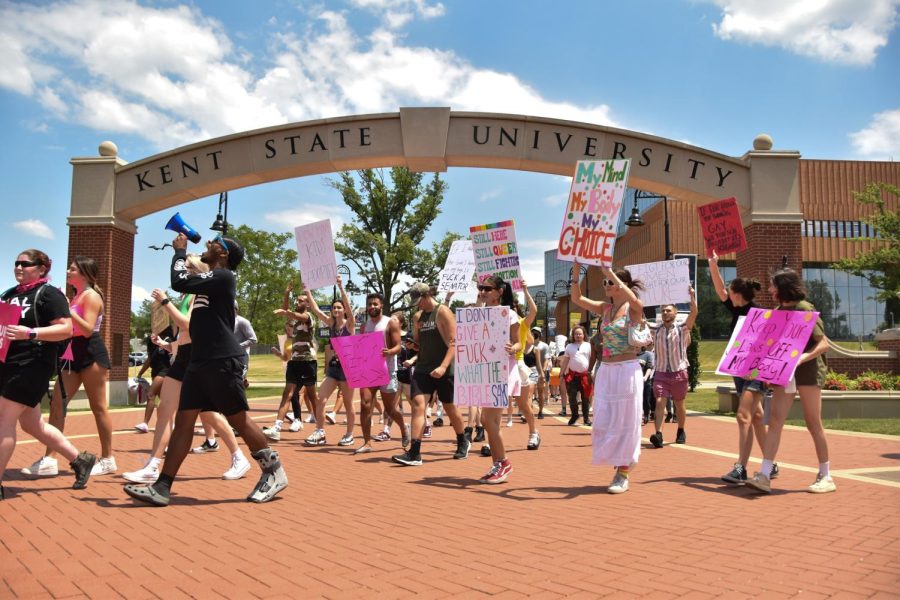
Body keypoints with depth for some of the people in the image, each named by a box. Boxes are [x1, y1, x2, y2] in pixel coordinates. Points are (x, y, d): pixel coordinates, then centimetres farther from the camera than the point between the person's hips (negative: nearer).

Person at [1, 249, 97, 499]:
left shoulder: (49, 294, -8)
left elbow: (66, 329, -16)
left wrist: (30, 333, -27)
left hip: (32, 366, -9)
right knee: (31, 424, 13)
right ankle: (80, 459, 25)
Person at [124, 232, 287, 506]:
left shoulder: (222, 276, -10)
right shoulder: (211, 278, 19)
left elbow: (179, 282, -17)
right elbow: (185, 281, 35)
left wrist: (179, 250, -3)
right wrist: (181, 250, 24)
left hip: (222, 361, -10)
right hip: (200, 361, 10)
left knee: (239, 420, -4)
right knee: (183, 420, 4)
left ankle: (274, 472, 10)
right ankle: (162, 488, 5)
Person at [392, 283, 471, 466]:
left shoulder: (443, 312, -8)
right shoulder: (419, 316, 12)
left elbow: (453, 342, -15)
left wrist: (443, 366, -25)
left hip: (443, 370, -5)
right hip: (423, 368, 5)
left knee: (450, 408, 9)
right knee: (417, 404, -10)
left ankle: (462, 443, 33)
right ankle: (414, 453, -13)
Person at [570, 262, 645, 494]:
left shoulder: (634, 309, -7)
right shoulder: (605, 308, 10)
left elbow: (634, 300, -31)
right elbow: (577, 299, 5)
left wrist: (610, 272, -30)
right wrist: (576, 271, -6)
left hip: (627, 370, -6)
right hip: (605, 370, 6)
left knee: (625, 421, 1)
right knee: (603, 421, 8)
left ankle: (623, 474, 11)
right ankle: (619, 461, 25)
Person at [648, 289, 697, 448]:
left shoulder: (682, 328, -3)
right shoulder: (655, 329, 4)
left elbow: (694, 312, -16)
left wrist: (692, 296, -30)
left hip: (679, 372, -1)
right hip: (661, 373, 1)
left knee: (679, 405, 12)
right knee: (659, 402, -13)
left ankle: (681, 432, 32)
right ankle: (658, 435, -20)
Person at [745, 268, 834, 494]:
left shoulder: (804, 309, -9)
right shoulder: (778, 311, 13)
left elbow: (823, 343, -13)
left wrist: (804, 357, -29)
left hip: (807, 370, -6)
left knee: (813, 423, 1)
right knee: (775, 420, -3)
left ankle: (826, 476, 15)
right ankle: (764, 476, -7)